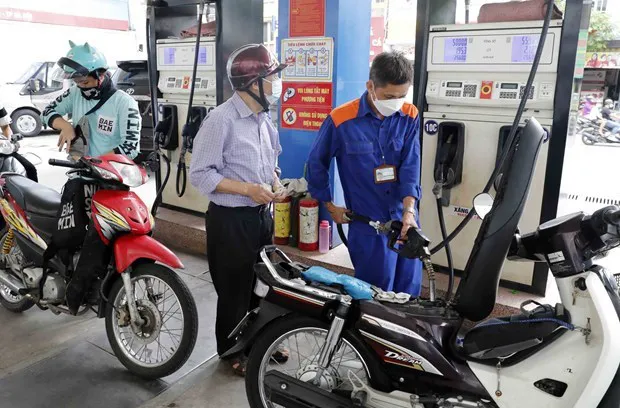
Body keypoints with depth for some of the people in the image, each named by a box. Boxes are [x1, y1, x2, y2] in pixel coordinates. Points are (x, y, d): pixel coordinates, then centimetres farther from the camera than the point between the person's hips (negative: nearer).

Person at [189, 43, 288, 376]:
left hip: (262, 215, 8)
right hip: (230, 219, -7)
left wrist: (275, 183, -2)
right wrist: (249, 189, -24)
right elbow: (199, 174, -19)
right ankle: (233, 350, 31)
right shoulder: (220, 120, -19)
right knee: (234, 287, 9)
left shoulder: (263, 118, 7)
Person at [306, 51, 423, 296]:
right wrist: (331, 207, 5)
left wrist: (409, 211, -21)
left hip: (405, 219, 4)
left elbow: (411, 165, -8)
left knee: (409, 293, 16)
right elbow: (316, 163, 2)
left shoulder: (410, 116, 0)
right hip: (367, 224, -3)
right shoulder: (341, 120, -10)